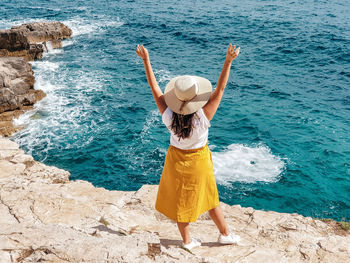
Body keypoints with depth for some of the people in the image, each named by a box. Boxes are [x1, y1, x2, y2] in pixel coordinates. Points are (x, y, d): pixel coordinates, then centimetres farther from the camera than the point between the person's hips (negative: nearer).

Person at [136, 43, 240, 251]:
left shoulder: (169, 116, -25)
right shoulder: (203, 117, -30)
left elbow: (155, 88, -17)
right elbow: (220, 89, -27)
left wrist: (146, 60, -10)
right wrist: (228, 62, -27)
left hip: (177, 160, 2)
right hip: (199, 161, -1)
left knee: (180, 200, 18)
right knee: (209, 198, 19)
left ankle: (187, 241, 35)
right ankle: (225, 234, 39)